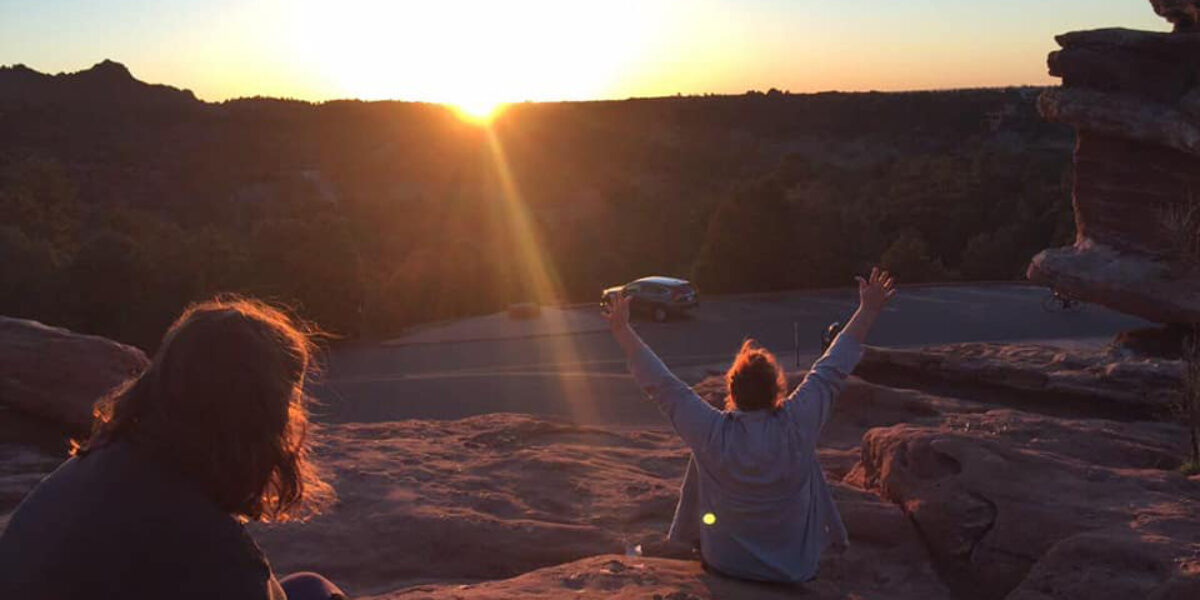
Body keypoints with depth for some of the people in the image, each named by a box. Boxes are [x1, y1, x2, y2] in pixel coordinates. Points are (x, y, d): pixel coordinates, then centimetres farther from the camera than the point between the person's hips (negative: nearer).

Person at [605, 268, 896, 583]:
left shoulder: (712, 434, -24)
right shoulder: (797, 425, -23)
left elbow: (661, 384, -15)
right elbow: (833, 369, -13)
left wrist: (621, 329, -5)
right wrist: (868, 310, -3)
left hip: (725, 565, 0)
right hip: (797, 568, 0)